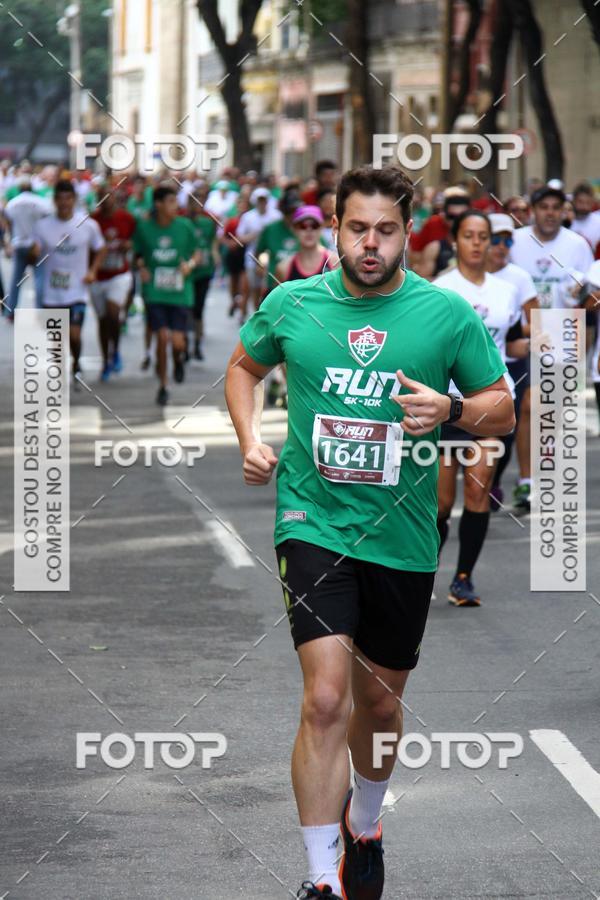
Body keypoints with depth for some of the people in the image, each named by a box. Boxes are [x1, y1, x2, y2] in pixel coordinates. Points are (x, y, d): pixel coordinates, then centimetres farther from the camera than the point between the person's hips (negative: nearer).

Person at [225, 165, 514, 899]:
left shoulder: (448, 313, -3)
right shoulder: (291, 304, 0)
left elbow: (502, 408, 5)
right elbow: (244, 366, 19)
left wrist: (451, 410, -16)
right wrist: (250, 438, 3)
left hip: (402, 537, 2)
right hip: (313, 525, -2)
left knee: (380, 702, 16)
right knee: (326, 699, -17)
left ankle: (364, 827, 44)